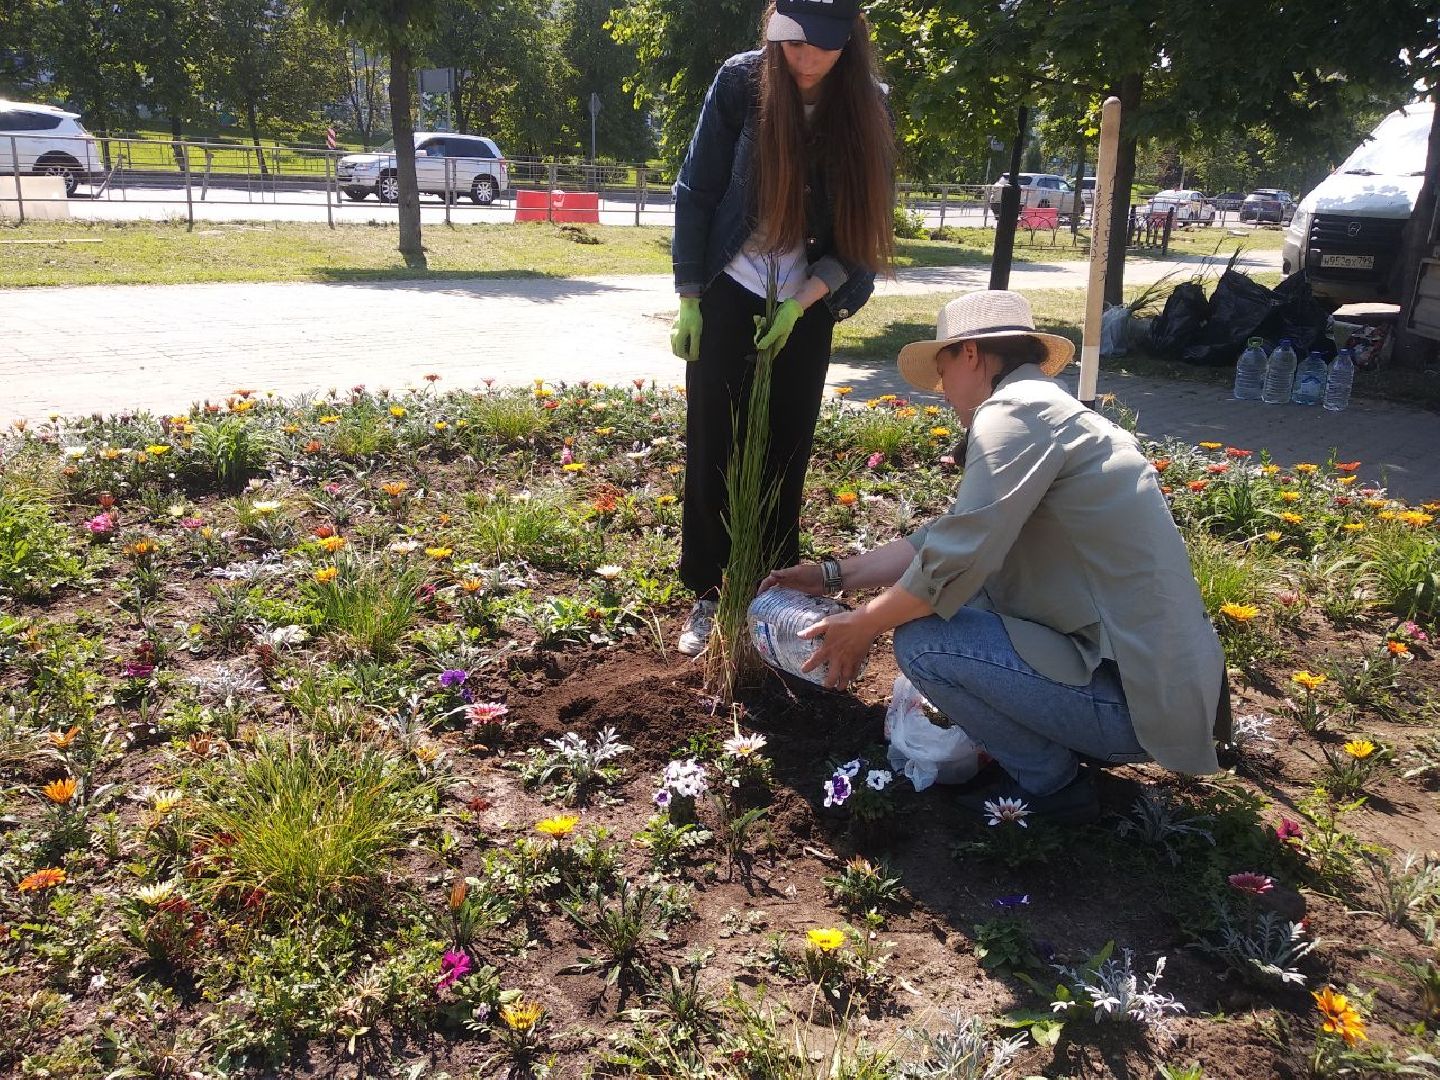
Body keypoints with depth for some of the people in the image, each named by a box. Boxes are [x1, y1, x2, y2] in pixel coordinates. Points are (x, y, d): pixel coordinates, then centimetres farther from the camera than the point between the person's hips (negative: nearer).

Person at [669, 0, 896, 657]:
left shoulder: (866, 104, -7)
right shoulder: (741, 82, -10)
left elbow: (862, 223, -5)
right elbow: (695, 192, -5)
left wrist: (803, 301, -16)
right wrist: (689, 298, -7)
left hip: (806, 306, 1)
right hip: (728, 296, -1)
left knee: (785, 455, 4)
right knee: (712, 449, 1)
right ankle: (708, 595, 13)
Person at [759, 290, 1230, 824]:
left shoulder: (1015, 408, -16)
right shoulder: (1046, 410, 14)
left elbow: (953, 561, -21)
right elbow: (944, 537, 17)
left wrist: (861, 626, -5)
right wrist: (832, 575, 20)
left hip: (1137, 697, -9)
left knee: (922, 639, -11)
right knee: (956, 596, 17)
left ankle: (1049, 782, 5)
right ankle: (1074, 741, 19)